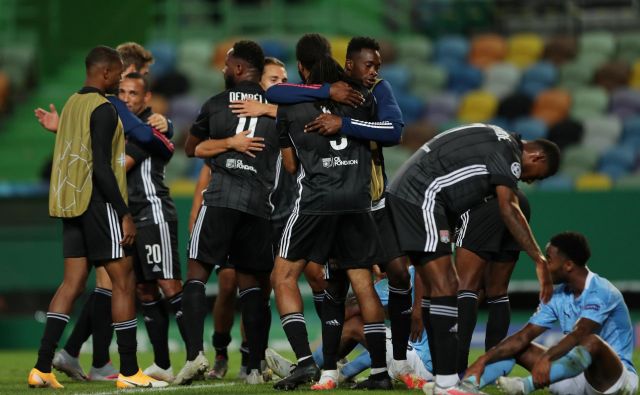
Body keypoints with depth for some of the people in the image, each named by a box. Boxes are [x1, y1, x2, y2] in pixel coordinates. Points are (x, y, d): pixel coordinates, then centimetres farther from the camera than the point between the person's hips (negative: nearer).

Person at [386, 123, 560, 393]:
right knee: (445, 287, -12)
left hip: (401, 194, 11)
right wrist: (540, 261, -22)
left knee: (436, 288, 13)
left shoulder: (494, 141, 21)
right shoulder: (510, 152, -9)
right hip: (422, 197, -11)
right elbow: (508, 209, -20)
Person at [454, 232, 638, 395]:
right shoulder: (557, 298, 6)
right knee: (516, 347, 1)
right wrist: (483, 361, -11)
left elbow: (579, 334, -33)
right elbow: (524, 336, 1)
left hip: (617, 376, -7)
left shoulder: (601, 292, -17)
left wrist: (546, 358, -48)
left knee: (592, 342, -38)